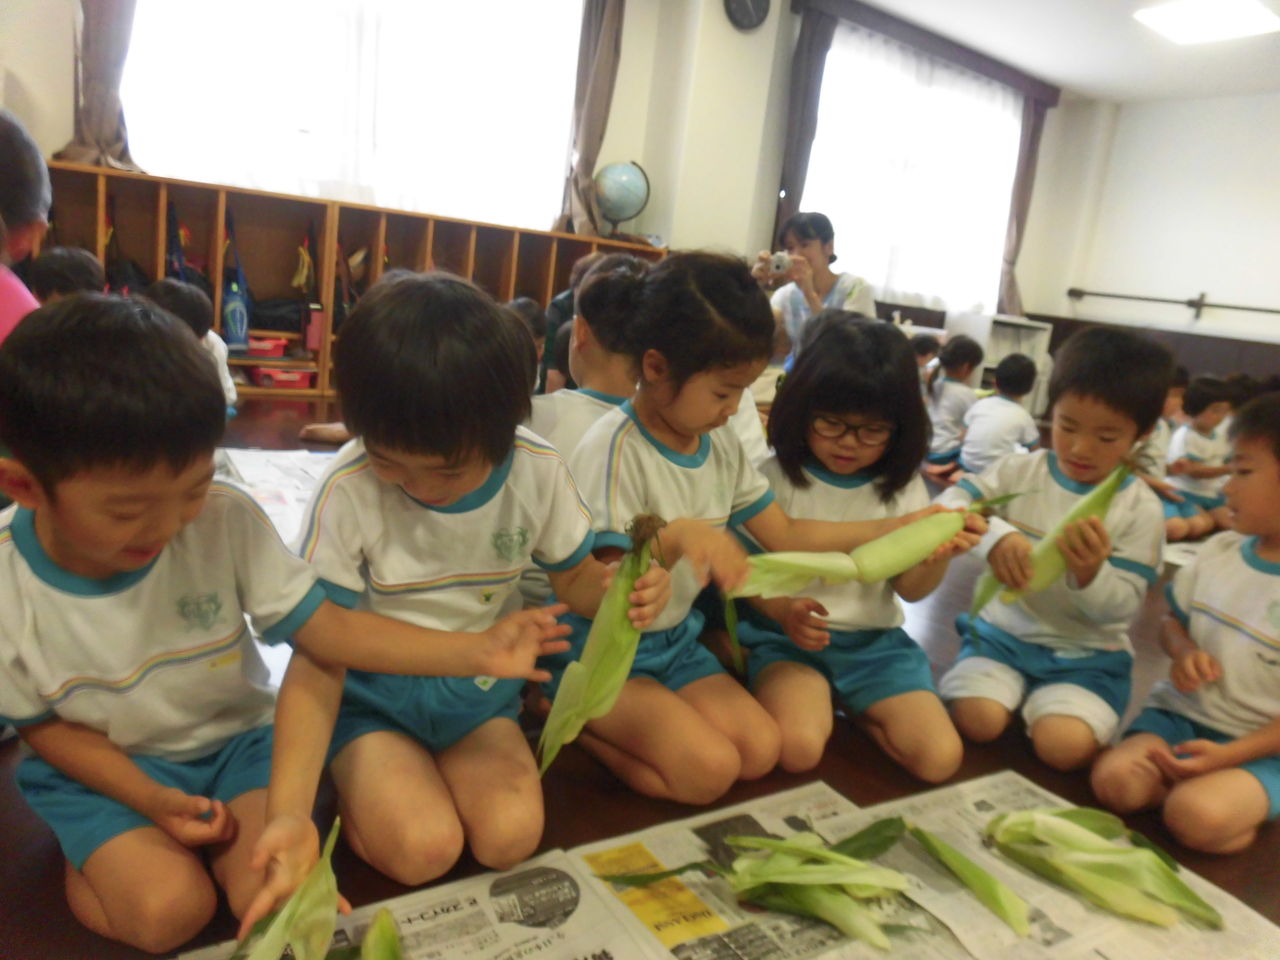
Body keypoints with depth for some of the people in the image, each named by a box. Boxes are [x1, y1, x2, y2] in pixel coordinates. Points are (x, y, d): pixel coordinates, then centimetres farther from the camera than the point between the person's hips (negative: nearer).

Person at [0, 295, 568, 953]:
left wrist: (478, 654, -28)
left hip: (238, 738, 0)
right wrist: (150, 799, -19)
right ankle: (87, 855, 7)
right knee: (168, 909, -22)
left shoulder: (226, 521, -22)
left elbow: (328, 627, -19)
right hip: (103, 767, 1)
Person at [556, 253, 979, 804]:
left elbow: (784, 536, 6)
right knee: (709, 770, -20)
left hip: (676, 641, 7)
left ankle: (586, 712, 6)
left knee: (761, 752, -5)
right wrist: (675, 540, -43)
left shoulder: (721, 446, 0)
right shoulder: (615, 448, -22)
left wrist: (899, 528, 1)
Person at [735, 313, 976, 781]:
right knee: (799, 749, -28)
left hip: (875, 642, 3)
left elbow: (910, 589, 2)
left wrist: (939, 554, -20)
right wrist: (784, 610, -25)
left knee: (940, 758, -14)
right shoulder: (777, 478, -7)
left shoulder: (903, 488, 2)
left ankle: (859, 711, 13)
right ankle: (820, 703, 6)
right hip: (788, 636, -3)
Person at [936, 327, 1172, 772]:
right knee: (976, 721, -22)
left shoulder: (1141, 509, -6)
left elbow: (1123, 608, -9)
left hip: (1085, 655, -1)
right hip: (1004, 632, 1)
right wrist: (994, 534, -34)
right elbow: (950, 502, -14)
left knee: (1063, 746, -25)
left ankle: (1037, 704, 8)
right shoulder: (1021, 472, -2)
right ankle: (1019, 699, 10)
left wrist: (1091, 573, -33)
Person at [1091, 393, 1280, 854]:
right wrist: (1185, 652, -7)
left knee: (1197, 817, -28)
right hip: (1181, 712, 4)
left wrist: (1228, 755, -21)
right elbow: (1174, 620, 17)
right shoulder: (1219, 551, 2)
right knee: (1114, 780, -20)